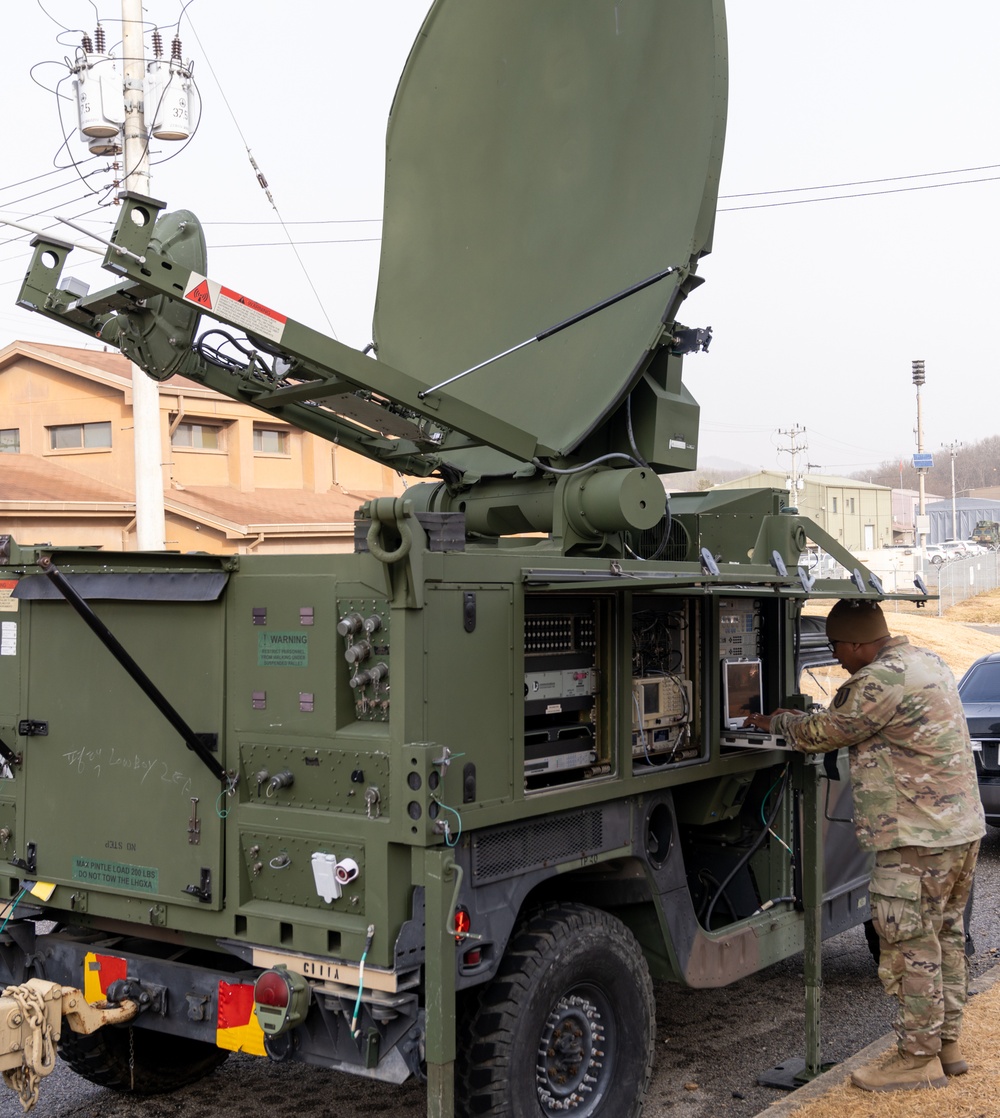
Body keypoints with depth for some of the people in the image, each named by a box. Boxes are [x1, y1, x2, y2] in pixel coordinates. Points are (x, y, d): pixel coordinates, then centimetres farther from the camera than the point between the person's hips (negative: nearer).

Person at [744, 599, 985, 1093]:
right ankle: (946, 1045, 27)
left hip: (918, 836, -10)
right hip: (961, 827, 10)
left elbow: (822, 734, -8)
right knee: (945, 936, 17)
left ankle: (918, 1059, 7)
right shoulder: (926, 661, 12)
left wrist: (775, 722, 10)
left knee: (911, 945, -1)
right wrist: (804, 719, 20)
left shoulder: (880, 681, -19)